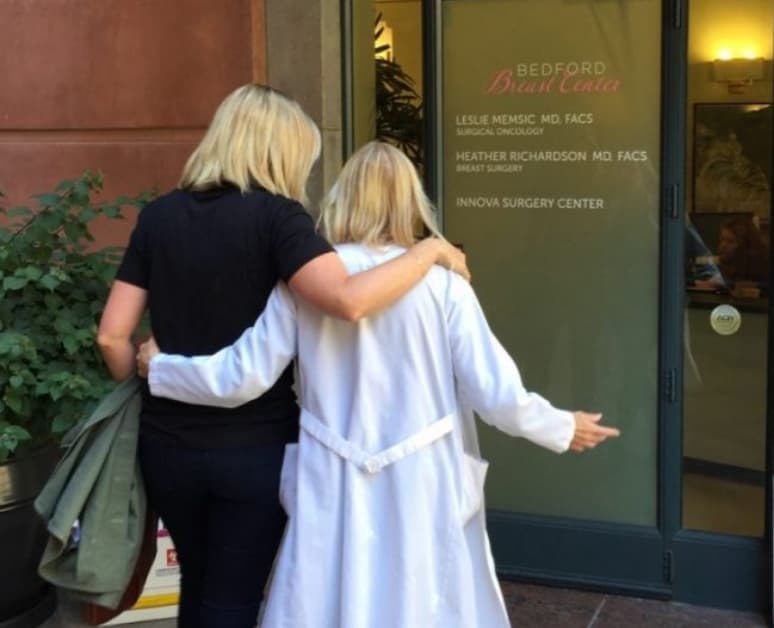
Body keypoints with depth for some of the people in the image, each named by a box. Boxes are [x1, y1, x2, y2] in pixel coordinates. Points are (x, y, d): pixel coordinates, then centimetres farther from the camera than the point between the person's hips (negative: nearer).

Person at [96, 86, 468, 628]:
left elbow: (113, 336, 0)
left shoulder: (158, 217, 2)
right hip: (255, 445, -5)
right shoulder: (275, 215, -13)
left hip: (168, 442, 5)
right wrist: (429, 250, -14)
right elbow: (349, 300, -28)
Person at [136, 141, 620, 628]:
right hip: (421, 493, -1)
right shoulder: (442, 284, -8)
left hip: (335, 495, 1)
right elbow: (496, 395, -7)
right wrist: (563, 428, 11)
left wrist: (158, 367, 14)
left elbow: (240, 379, -3)